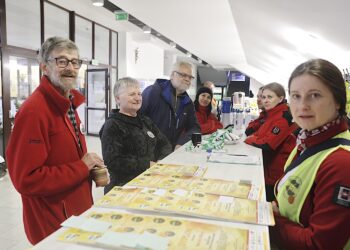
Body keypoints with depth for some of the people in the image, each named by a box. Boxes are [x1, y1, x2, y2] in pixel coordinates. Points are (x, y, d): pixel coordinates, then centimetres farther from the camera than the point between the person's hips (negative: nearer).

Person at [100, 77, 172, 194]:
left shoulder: (146, 121, 17)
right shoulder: (112, 126, -7)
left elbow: (164, 144, 16)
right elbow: (112, 162, -16)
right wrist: (147, 165, -17)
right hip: (125, 188, -6)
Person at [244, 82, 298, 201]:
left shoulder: (284, 117, -19)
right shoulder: (271, 114, 10)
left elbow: (266, 145, -25)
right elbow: (259, 134, 10)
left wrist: (248, 139, -10)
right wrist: (252, 137, -11)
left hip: (276, 173, -8)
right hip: (267, 167, 8)